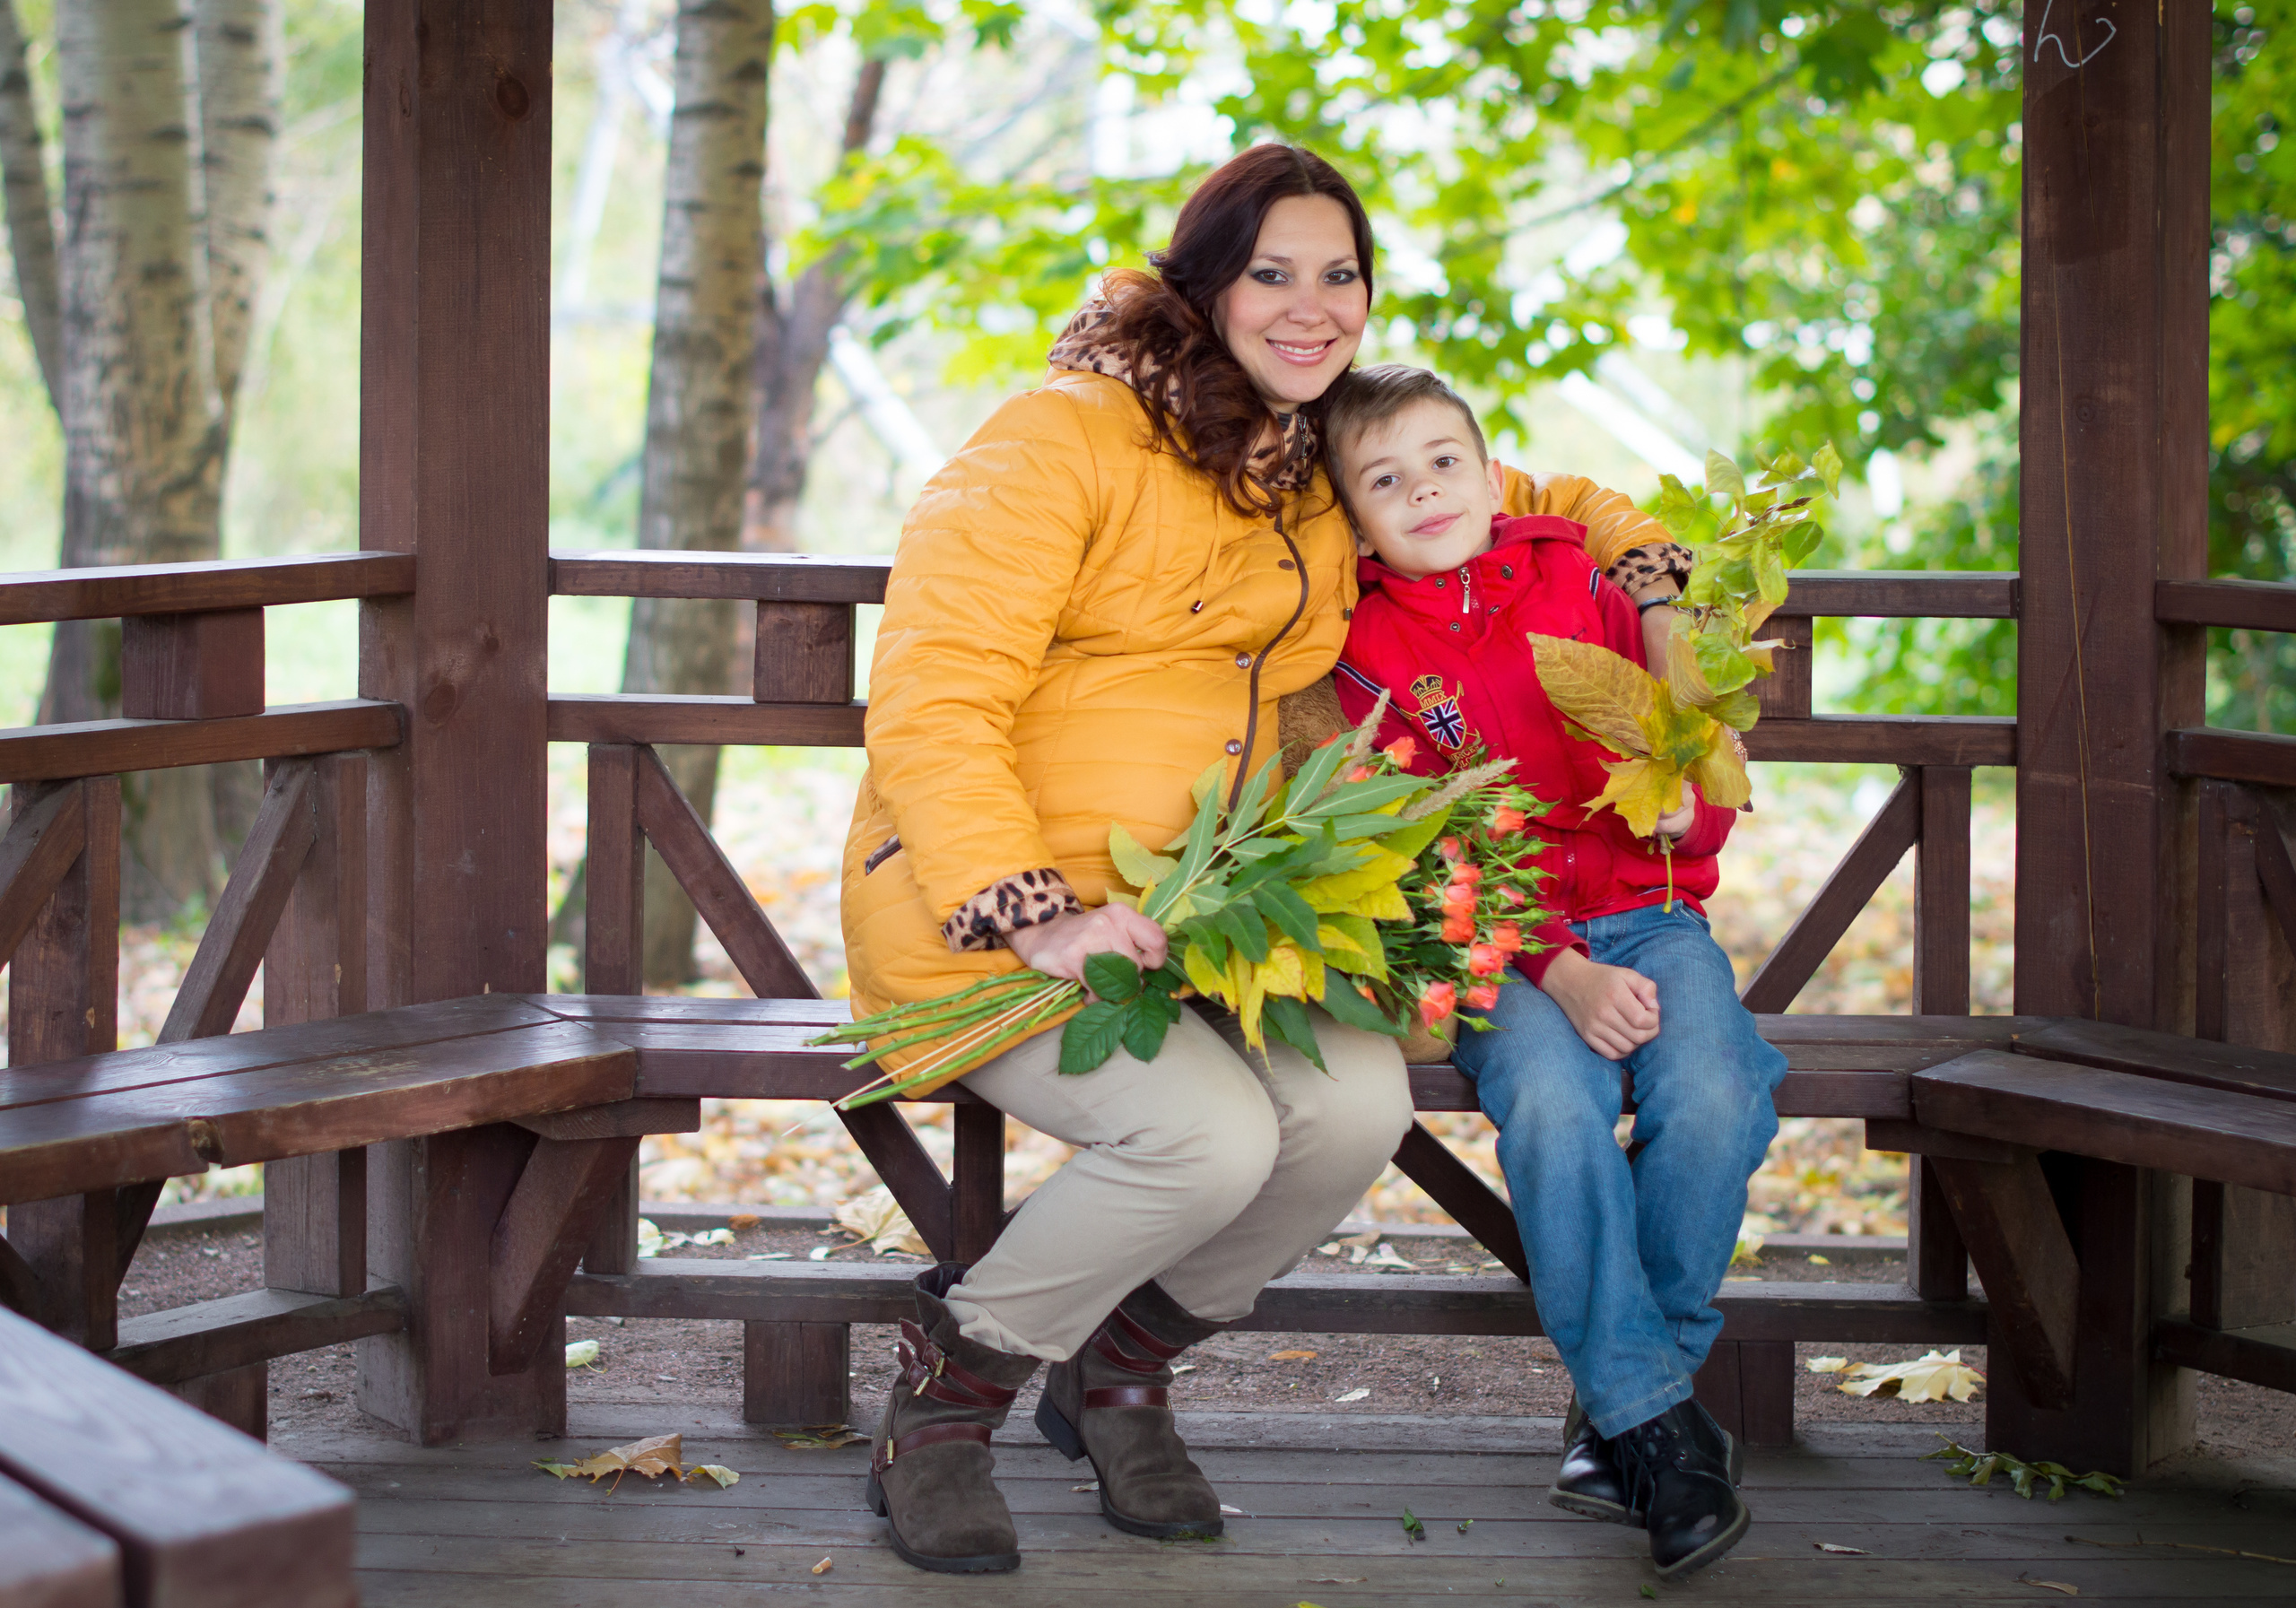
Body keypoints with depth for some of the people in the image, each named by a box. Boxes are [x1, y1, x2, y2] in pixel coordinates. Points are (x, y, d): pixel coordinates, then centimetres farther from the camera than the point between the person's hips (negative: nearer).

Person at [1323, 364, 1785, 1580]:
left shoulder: (1583, 588, 7)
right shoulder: (1369, 656, 3)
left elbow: (1709, 784, 8)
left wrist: (1687, 804, -17)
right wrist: (1559, 972, -18)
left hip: (1651, 917, 1)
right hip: (1503, 946, -1)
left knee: (1713, 1095, -28)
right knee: (1552, 1100, -33)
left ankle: (1621, 1403, -11)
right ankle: (1657, 1423, -21)